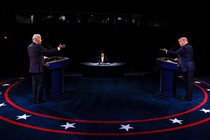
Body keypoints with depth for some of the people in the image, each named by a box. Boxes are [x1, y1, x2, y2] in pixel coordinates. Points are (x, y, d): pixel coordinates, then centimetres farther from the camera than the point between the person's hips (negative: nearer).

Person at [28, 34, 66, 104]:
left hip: (32, 69, 8)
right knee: (41, 84, 1)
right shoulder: (38, 46, -16)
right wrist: (59, 48, -10)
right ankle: (38, 100, 3)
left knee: (35, 84, 12)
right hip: (38, 69, -8)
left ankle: (35, 99, 15)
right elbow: (48, 51, -15)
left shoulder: (29, 47, 10)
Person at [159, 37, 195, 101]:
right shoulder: (189, 47, 14)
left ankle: (188, 97, 4)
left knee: (188, 83, -3)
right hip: (190, 67, 10)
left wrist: (166, 51, -13)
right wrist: (179, 58, 15)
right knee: (188, 83, 14)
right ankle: (188, 96, 22)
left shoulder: (185, 48, -18)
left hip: (187, 68, -10)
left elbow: (176, 52, -20)